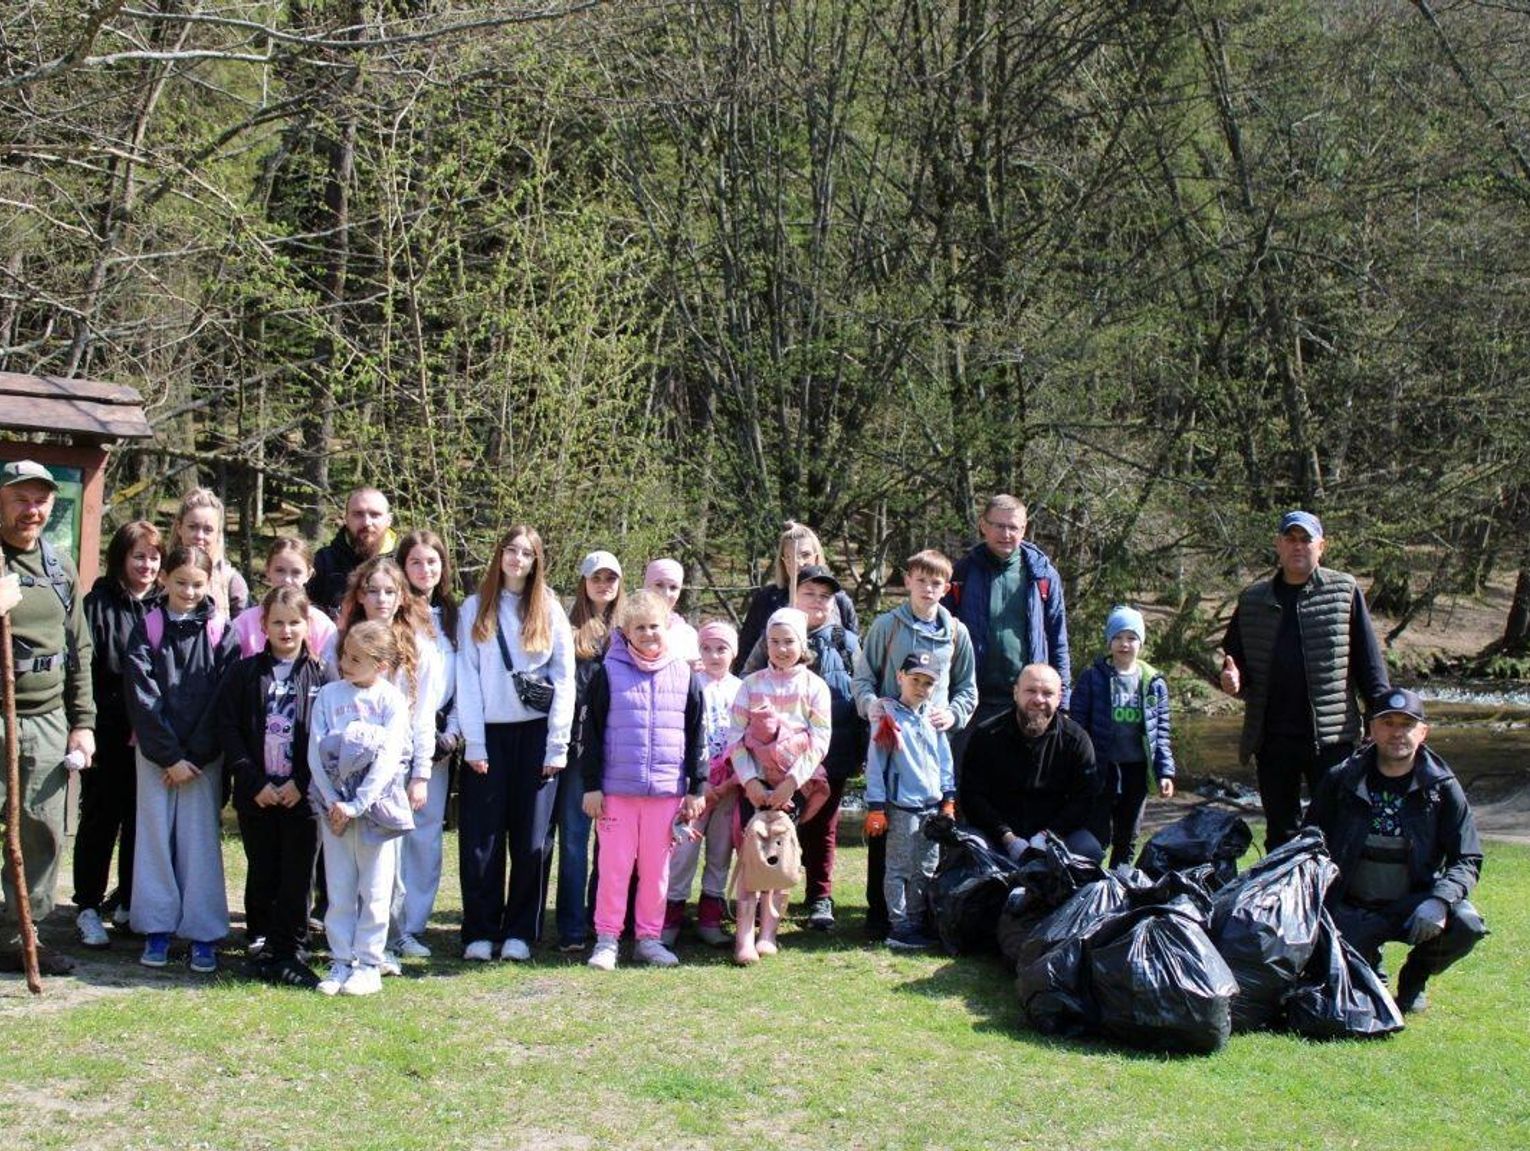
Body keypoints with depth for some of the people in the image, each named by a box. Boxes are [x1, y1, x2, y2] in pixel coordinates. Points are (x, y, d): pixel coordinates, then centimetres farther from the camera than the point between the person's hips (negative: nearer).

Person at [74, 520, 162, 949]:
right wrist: (84, 725, -14)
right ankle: (88, 907, 12)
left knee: (141, 818, 9)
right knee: (100, 819, 4)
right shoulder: (99, 603, -4)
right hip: (107, 733, -3)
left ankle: (128, 901, 22)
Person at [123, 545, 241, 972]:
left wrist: (196, 757, -9)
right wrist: (169, 756, -10)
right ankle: (157, 931, 11)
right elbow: (142, 698, -4)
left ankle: (203, 935, 5)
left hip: (204, 756, -1)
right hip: (155, 752, 1)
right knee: (156, 836, 4)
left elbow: (224, 699, -4)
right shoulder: (147, 629, 1)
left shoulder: (220, 631, 0)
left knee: (201, 840, 0)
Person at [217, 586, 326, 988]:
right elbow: (228, 728, 0)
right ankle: (262, 948, 18)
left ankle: (289, 954, 8)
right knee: (262, 874, 8)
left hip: (302, 794, -1)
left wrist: (302, 782, -10)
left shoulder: (320, 676, 3)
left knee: (298, 877, 1)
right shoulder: (244, 673, 5)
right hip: (257, 793, 1)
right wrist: (254, 781, -8)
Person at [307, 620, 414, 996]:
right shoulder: (329, 695, 4)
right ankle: (341, 962, 16)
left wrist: (356, 805, -17)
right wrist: (333, 802, -10)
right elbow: (315, 753, -1)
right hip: (334, 805, 3)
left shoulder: (392, 700, -5)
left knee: (374, 891, 4)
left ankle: (369, 965, 12)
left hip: (376, 805, -3)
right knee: (339, 890, 8)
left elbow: (389, 758, -13)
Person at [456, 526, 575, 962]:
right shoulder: (475, 609, 6)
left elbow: (565, 678, 3)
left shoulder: (550, 610, 6)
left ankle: (520, 931, 9)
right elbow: (467, 677, 2)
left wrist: (557, 744, -4)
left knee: (531, 839, 1)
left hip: (535, 733, 0)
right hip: (488, 733, 0)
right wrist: (473, 742, -6)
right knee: (481, 839, -1)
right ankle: (480, 932, 6)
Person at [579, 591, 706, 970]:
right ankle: (606, 939, 9)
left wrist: (696, 789, 6)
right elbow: (590, 733, 1)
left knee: (656, 868, 7)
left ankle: (649, 937, 17)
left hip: (666, 790, 2)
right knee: (614, 866, 1)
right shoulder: (609, 673, 0)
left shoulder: (684, 676, 6)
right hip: (616, 789, -2)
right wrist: (591, 785, -3)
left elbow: (697, 736, 9)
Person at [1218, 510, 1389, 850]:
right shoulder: (1253, 599, 11)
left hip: (1331, 736, -3)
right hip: (1271, 736, 4)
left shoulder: (1345, 592, 2)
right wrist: (1233, 678, -4)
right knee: (1280, 832, 12)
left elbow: (1369, 662, 1)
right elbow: (1234, 655, 19)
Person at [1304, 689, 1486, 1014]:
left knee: (1466, 926, -30)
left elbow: (1467, 860, -6)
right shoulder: (1341, 781, -3)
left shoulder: (1442, 787, -3)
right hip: (1351, 908, 0)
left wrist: (1439, 901, -26)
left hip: (1412, 903, 0)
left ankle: (1414, 979, 4)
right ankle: (1369, 965, 15)